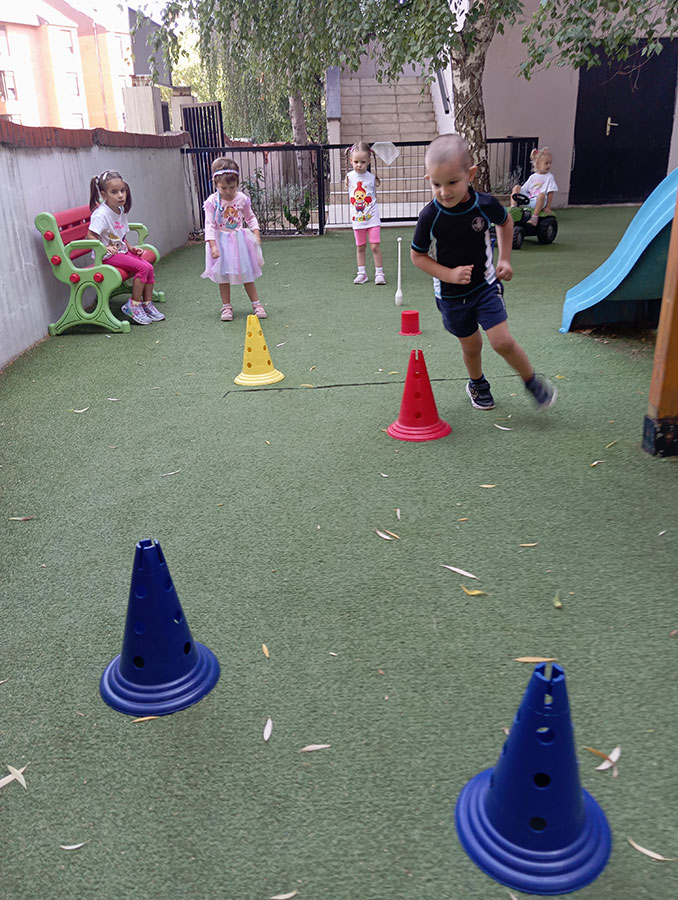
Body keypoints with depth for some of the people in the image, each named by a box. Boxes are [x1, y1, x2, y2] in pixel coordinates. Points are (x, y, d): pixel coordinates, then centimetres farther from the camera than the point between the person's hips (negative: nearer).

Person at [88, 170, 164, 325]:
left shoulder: (121, 211, 9)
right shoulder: (101, 214, -18)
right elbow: (91, 236, -22)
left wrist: (131, 248, 8)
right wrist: (105, 248, -33)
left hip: (121, 251, 8)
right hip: (108, 256, -8)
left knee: (149, 267, -5)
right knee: (142, 267, -21)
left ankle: (147, 304, 5)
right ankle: (134, 305, -12)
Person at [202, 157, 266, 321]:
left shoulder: (242, 199, -4)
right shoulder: (212, 202, -12)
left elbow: (250, 217, 11)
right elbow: (209, 225, -12)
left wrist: (256, 232, -3)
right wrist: (213, 246, -20)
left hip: (240, 240, 2)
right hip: (221, 243, -1)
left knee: (246, 274, 8)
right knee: (223, 276, 4)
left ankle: (256, 304, 17)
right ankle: (226, 307, 15)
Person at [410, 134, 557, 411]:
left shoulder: (485, 204, -15)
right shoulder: (430, 216, -19)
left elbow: (505, 222, 9)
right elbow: (417, 255, -7)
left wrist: (504, 259, 3)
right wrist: (449, 274, -20)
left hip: (485, 286, 0)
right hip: (451, 295, 1)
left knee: (502, 341, -11)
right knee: (471, 346, 14)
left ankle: (532, 381, 15)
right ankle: (477, 384, 44)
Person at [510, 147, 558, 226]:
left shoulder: (549, 177, 6)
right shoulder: (532, 177, 17)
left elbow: (550, 193, -1)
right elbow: (523, 189, 18)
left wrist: (548, 207, -9)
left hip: (538, 202, -4)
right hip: (527, 199, 4)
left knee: (542, 194, -38)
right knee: (516, 187, -8)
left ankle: (535, 217, -39)